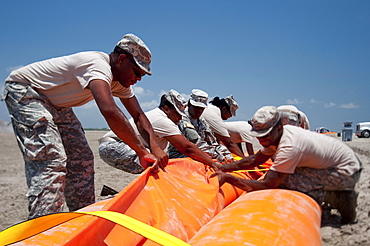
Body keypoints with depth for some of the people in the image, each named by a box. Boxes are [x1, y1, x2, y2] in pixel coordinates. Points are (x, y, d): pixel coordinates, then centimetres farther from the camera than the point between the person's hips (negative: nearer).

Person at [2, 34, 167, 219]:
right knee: (51, 159, -23)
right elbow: (109, 110, -48)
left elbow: (138, 115, -1)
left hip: (55, 103, 10)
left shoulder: (120, 79, -3)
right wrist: (142, 152, -45)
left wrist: (155, 147, -16)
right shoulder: (97, 65, -33)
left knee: (82, 159, 4)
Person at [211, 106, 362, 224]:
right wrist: (224, 168, -3)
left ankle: (340, 199, -5)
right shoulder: (275, 135, -4)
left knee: (281, 180, -23)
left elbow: (266, 186, -30)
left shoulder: (289, 147, -31)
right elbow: (255, 160, 5)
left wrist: (227, 178, -28)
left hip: (347, 171, -9)